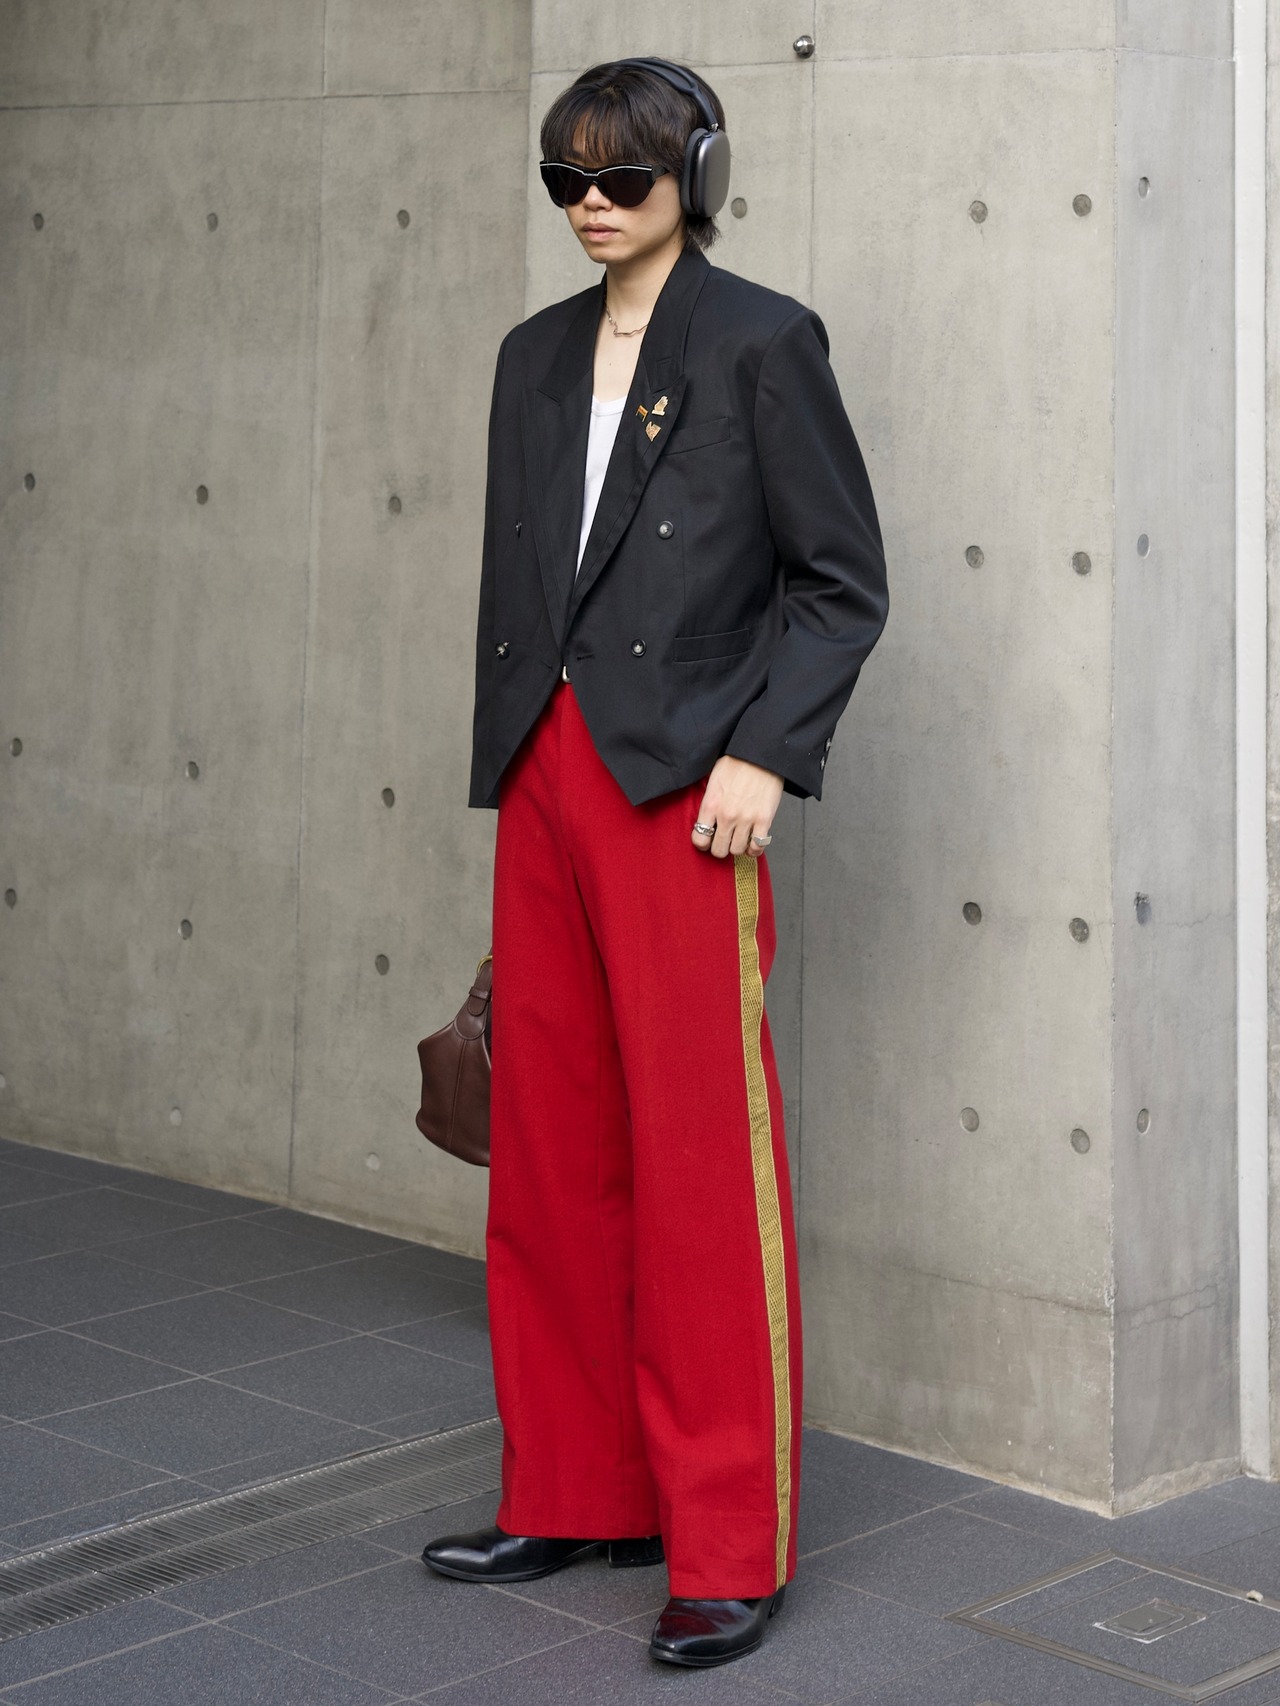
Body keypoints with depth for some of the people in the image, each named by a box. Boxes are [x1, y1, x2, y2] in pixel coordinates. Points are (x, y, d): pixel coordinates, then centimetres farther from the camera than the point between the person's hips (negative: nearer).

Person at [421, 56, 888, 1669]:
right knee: (551, 1147, 11)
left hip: (679, 788, -7)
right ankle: (575, 1492, 24)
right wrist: (503, 772, 16)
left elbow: (846, 579, -5)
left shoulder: (762, 343, -3)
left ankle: (729, 1550, 4)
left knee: (700, 1166, -5)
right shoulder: (537, 355, 16)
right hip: (544, 778, 7)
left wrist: (765, 754, -14)